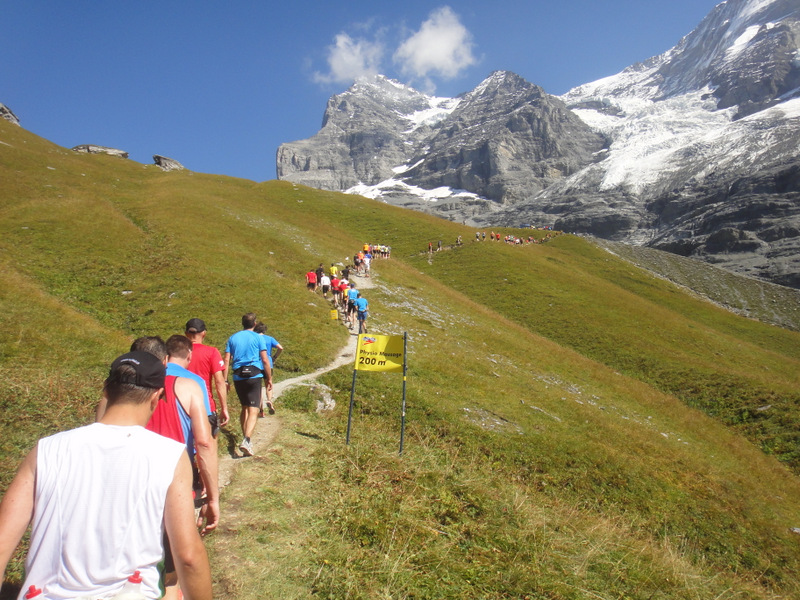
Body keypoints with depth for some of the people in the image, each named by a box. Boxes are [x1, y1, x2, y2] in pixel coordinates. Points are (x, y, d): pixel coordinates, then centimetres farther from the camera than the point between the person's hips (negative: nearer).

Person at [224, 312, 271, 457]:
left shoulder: (232, 338, 10)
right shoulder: (258, 338, 0)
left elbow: (227, 361, 6)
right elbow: (265, 360, -5)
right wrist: (269, 379, 3)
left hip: (238, 377, 4)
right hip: (254, 376, -4)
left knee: (244, 408, 21)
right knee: (253, 411, -7)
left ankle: (245, 438, 27)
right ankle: (246, 440, -23)